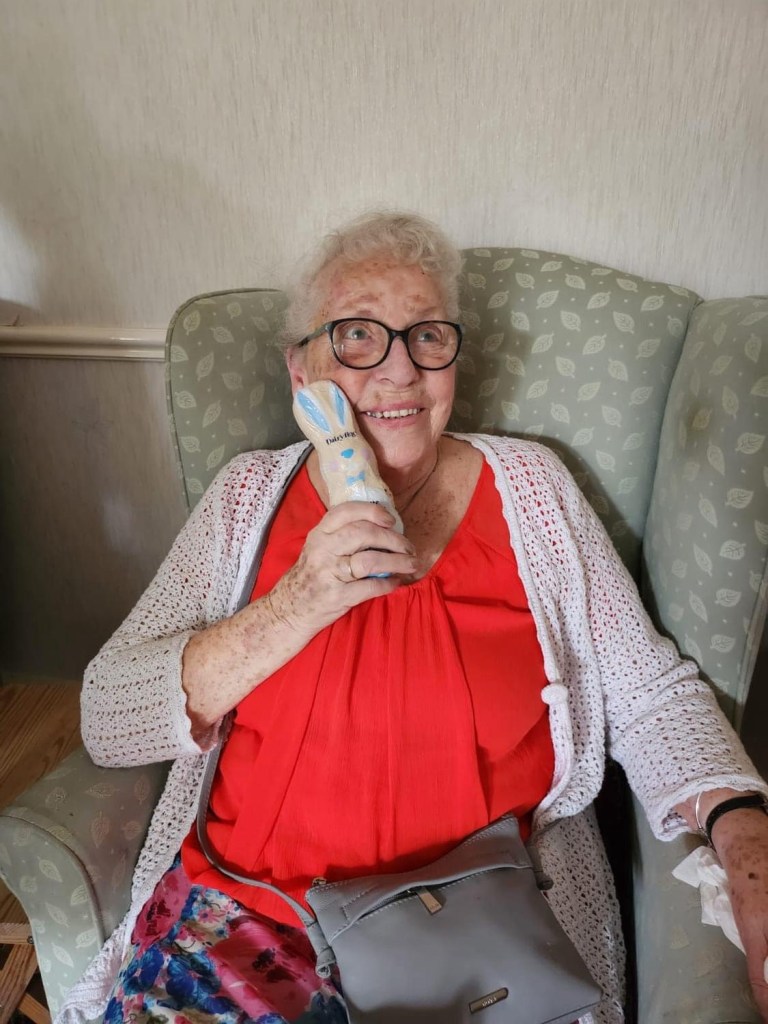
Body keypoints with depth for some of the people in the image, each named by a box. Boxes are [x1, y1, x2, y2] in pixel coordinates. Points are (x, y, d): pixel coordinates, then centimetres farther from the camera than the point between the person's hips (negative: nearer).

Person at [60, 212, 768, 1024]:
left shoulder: (528, 486, -1)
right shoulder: (249, 496, 0)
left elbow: (648, 692, 2)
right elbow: (105, 722, -6)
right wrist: (291, 611, -19)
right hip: (247, 908, 1)